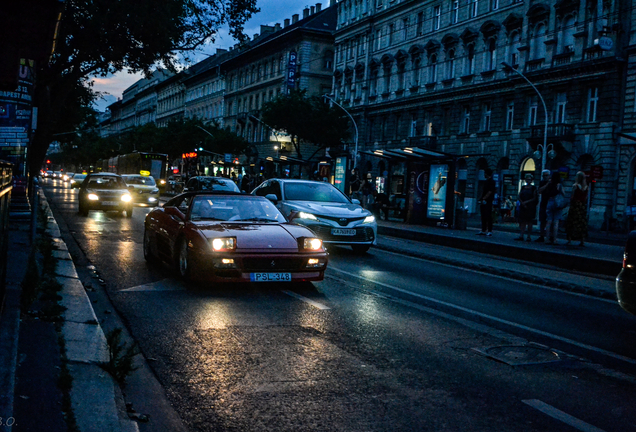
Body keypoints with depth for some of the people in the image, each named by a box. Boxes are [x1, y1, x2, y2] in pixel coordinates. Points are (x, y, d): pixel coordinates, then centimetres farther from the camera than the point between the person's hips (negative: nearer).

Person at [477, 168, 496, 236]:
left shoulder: (491, 182, -9)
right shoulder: (487, 181, 19)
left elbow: (489, 192, -16)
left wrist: (483, 199, -16)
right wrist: (481, 199, 13)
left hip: (488, 202, -9)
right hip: (484, 202, 9)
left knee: (488, 217, -7)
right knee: (483, 217, 9)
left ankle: (490, 231, -5)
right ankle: (483, 230, 13)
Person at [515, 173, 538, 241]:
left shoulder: (533, 188, 1)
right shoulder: (523, 187, 13)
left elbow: (534, 198, -5)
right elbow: (519, 197, 10)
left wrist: (526, 202, -13)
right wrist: (522, 203, -7)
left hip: (530, 207, -4)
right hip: (523, 206, 4)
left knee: (529, 221, -3)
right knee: (522, 221, 0)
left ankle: (528, 236, 0)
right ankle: (521, 235, -2)